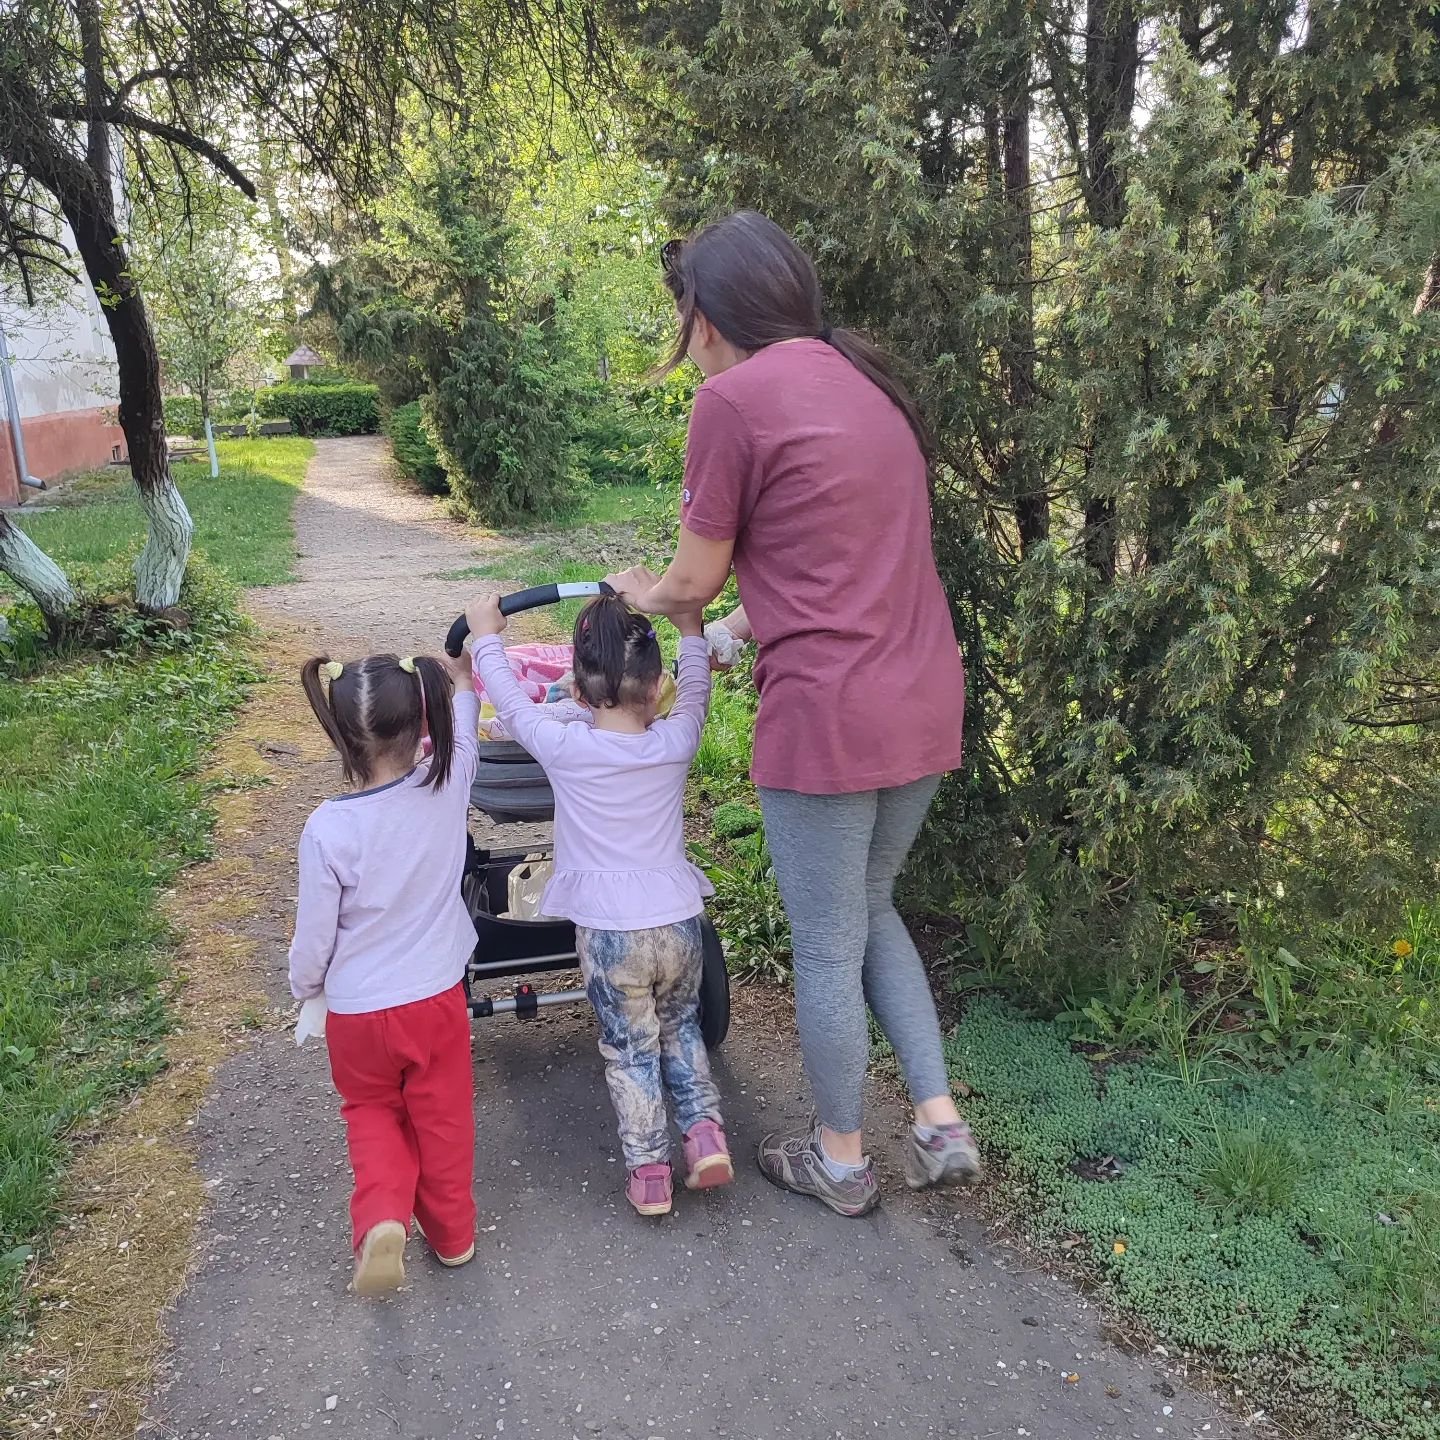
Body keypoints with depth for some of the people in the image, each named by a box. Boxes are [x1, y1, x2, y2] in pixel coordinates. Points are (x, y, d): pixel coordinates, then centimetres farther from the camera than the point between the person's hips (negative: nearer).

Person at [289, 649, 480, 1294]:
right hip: (437, 999, 2)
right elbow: (464, 733, 6)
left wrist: (304, 988, 9)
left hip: (357, 1012, -2)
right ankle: (452, 1234, 36)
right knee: (442, 1119, 21)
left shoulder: (327, 830, -24)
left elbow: (314, 936, -12)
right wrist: (461, 683, 25)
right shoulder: (447, 788, -19)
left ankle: (382, 1221, 7)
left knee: (373, 1113, 25)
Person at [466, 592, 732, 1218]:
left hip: (607, 931, -2)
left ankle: (648, 1169, 15)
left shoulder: (563, 748, -10)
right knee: (681, 1029, 25)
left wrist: (487, 637, 20)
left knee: (630, 1049, 13)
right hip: (678, 921, 3)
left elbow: (510, 702, 6)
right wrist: (689, 629, 28)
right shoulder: (674, 743, -4)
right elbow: (695, 692, 16)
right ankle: (705, 1131, 14)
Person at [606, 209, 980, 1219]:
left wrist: (644, 596, 18)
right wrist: (735, 628, 21)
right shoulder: (864, 380, 13)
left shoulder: (736, 397, -11)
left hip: (828, 716, -8)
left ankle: (841, 1158, 30)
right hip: (925, 703, 8)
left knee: (826, 947, 11)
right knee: (871, 909, 25)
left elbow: (696, 582, -4)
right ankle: (942, 1124, 27)